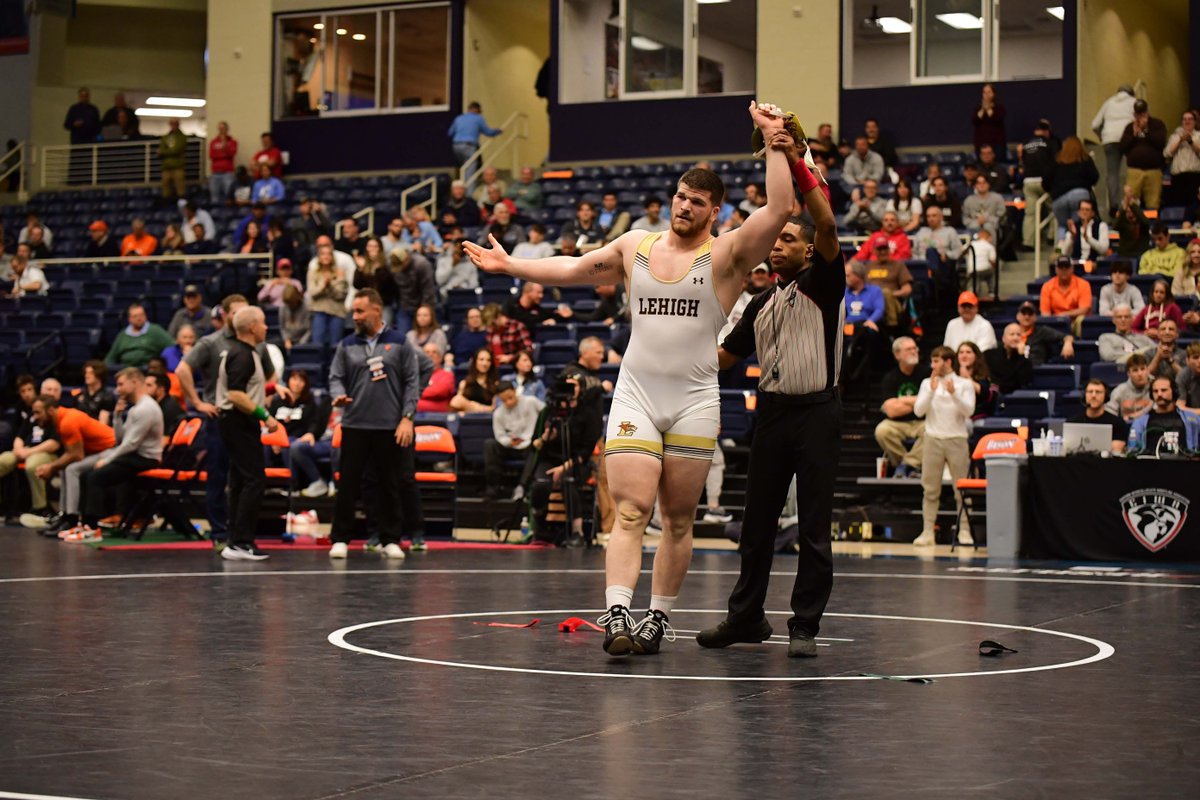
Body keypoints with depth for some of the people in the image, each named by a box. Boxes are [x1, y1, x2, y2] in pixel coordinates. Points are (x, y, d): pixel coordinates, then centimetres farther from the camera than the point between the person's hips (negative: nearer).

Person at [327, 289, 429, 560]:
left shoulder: (399, 343, 4)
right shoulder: (346, 346, 10)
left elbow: (412, 381, 2)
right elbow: (336, 377, 9)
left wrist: (407, 417, -6)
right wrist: (339, 395, -14)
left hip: (390, 427, -1)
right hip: (354, 426, 1)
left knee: (391, 485, 6)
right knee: (348, 484, 0)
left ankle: (390, 540, 14)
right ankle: (340, 539, 7)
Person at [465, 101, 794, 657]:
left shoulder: (727, 254, 0)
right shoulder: (636, 246, 12)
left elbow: (778, 210, -14)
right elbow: (573, 268, 22)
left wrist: (773, 144, -18)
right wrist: (510, 266, 20)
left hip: (694, 403, -1)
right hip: (635, 396, 2)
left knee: (678, 519, 5)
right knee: (629, 512, -11)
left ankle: (658, 617, 15)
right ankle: (617, 615, -20)